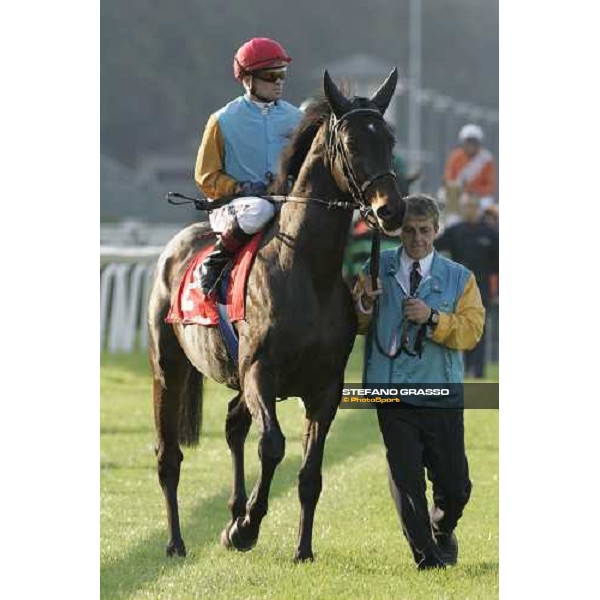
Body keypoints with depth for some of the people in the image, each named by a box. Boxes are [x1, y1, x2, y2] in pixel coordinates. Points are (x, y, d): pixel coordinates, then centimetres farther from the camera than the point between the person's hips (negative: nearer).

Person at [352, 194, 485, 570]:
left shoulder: (459, 278, 5)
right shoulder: (377, 270, 7)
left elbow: (472, 330, -6)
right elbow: (357, 326, 12)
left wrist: (433, 318, -21)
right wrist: (364, 304, -10)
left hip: (440, 392, 0)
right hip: (392, 393, 0)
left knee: (455, 486, 4)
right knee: (406, 479, -2)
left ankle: (443, 530, 35)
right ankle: (426, 554, 12)